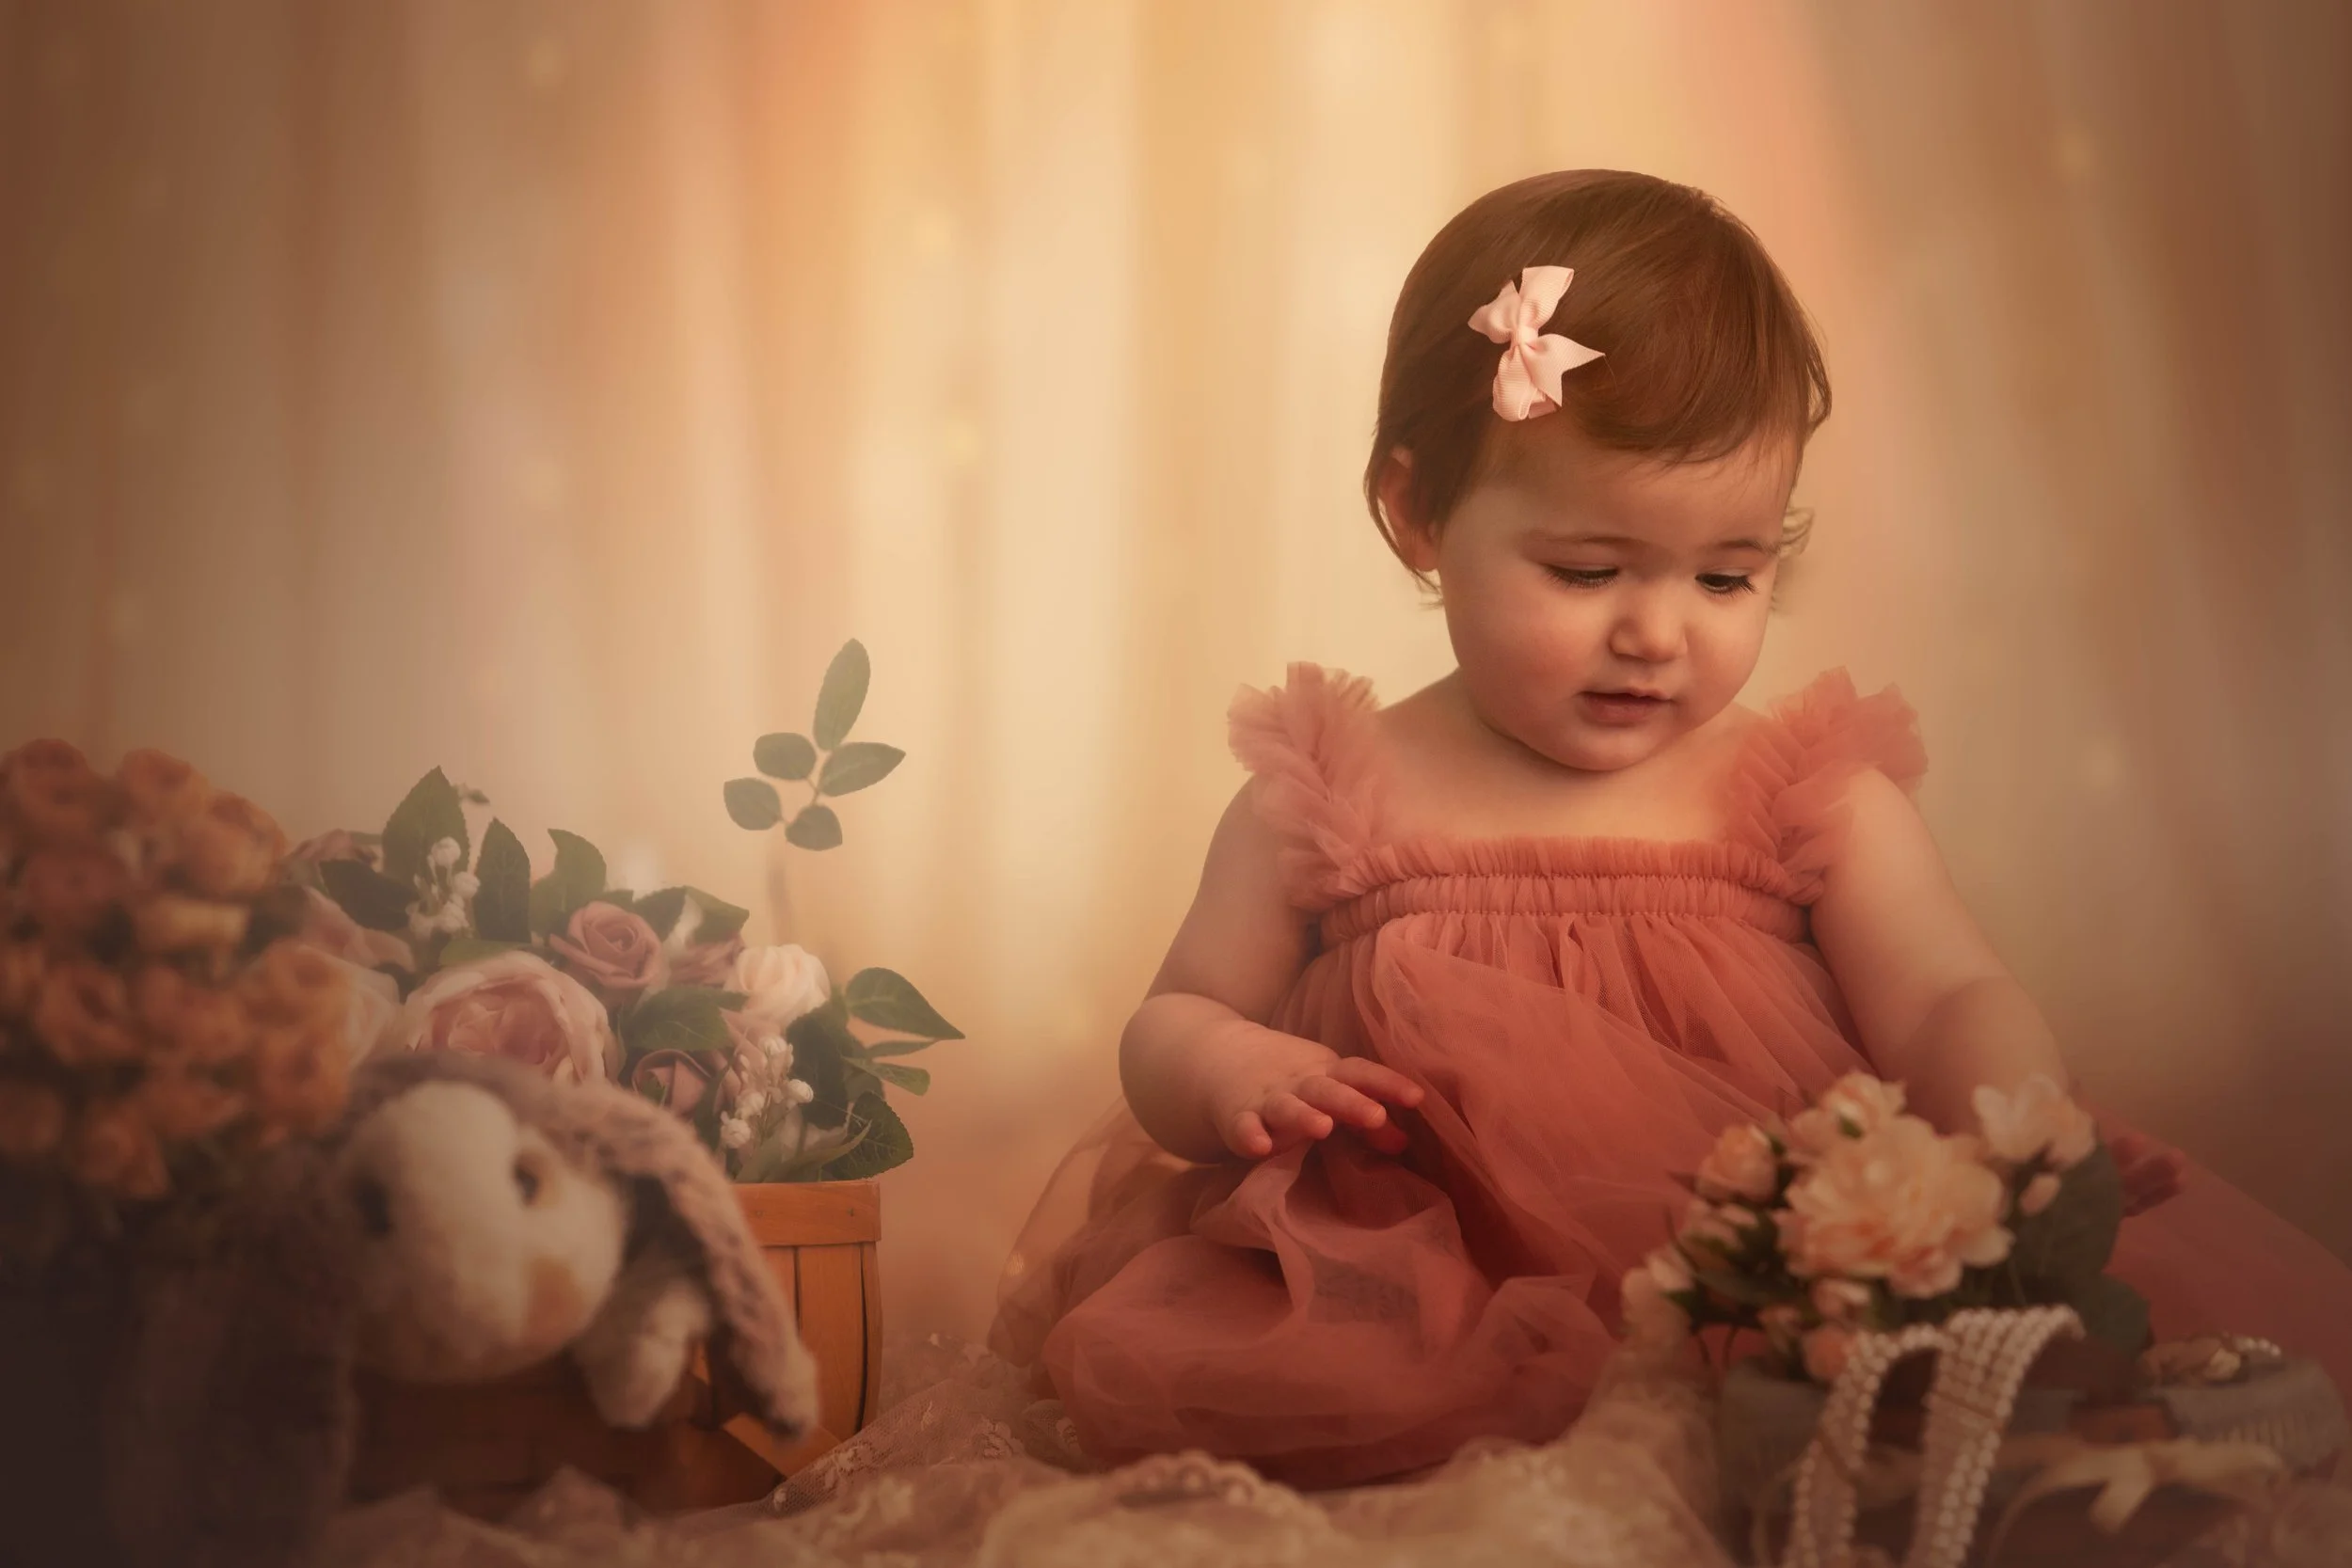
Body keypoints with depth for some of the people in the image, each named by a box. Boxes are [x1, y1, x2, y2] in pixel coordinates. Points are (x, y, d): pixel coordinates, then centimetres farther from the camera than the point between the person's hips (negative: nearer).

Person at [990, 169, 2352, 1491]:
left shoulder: (1810, 792, 9)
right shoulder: (1329, 798, 8)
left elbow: (1953, 1003, 0)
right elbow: (1174, 1021, 16)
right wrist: (1221, 1070, -10)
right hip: (1425, 1300, 2)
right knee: (1147, 1360, -28)